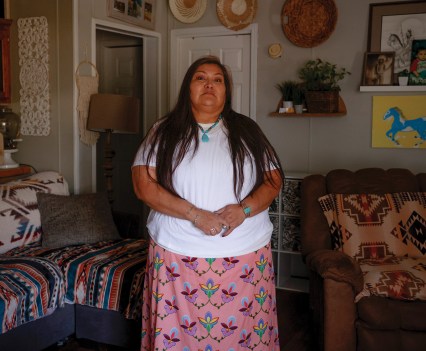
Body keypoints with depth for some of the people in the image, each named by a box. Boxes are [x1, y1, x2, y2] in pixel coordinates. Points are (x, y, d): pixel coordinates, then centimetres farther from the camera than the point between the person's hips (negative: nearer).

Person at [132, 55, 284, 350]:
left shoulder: (247, 130, 9)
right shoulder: (163, 132, 4)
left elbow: (274, 179, 6)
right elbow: (144, 185, -6)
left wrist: (244, 208, -14)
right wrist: (195, 215, -17)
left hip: (246, 258, 2)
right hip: (178, 258, -1)